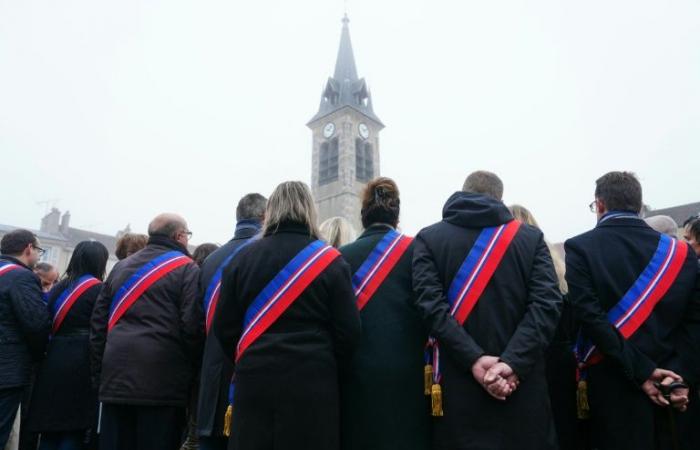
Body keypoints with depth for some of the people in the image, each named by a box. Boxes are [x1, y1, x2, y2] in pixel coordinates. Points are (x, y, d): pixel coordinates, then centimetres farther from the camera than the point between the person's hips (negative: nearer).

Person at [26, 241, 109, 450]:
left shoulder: (59, 287, 11)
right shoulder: (98, 289, -8)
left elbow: (47, 324, 11)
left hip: (52, 362, 6)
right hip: (81, 364, -6)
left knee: (50, 431, 14)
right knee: (74, 433, 2)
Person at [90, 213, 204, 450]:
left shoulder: (121, 266, 17)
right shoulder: (186, 268, -3)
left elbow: (98, 321, 15)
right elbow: (193, 326, -12)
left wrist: (100, 370, 17)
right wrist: (192, 371, 0)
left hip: (116, 377, 6)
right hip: (163, 380, -6)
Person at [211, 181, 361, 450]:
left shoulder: (242, 258, 2)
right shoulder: (329, 260, -5)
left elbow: (223, 327, 3)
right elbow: (349, 331, -6)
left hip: (254, 380, 2)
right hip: (312, 384, -2)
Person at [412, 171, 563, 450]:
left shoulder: (429, 238, 1)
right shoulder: (531, 237, 4)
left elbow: (432, 305, -12)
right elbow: (547, 304, -9)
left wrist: (475, 360, -16)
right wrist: (512, 362, -16)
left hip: (458, 385, 0)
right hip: (522, 384, 1)